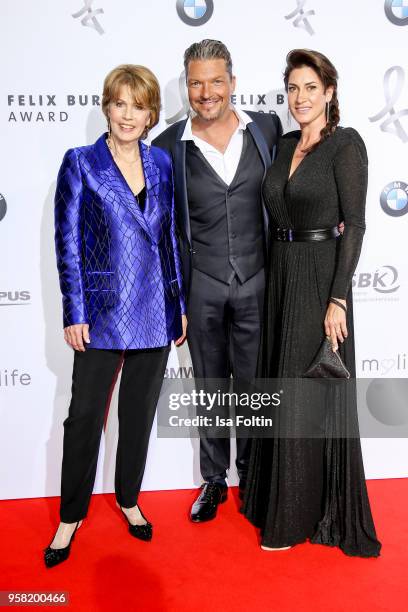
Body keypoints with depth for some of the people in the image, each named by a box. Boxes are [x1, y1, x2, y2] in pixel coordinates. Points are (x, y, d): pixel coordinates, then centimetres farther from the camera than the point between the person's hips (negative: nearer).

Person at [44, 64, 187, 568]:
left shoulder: (162, 163, 6)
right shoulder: (80, 163, -3)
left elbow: (171, 237, 9)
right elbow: (67, 243, -5)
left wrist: (181, 304, 7)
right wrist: (74, 313, -9)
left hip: (155, 312, 3)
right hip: (103, 310, -3)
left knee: (140, 413, 14)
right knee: (85, 416, 4)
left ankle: (129, 499, 33)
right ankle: (71, 516, 23)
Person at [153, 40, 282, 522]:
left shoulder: (267, 128, -1)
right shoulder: (169, 146, -3)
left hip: (256, 282, 1)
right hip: (202, 287, 0)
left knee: (253, 384, 11)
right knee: (210, 387, 13)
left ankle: (251, 475, 33)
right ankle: (213, 480, 31)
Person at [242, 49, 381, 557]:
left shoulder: (346, 143, -9)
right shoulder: (284, 145, 12)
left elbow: (355, 223, -14)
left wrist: (337, 299, -19)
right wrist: (276, 280, 12)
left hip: (319, 277, -7)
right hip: (280, 274, 7)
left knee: (310, 396, 0)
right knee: (282, 390, 14)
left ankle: (299, 515, 15)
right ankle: (278, 495, 31)